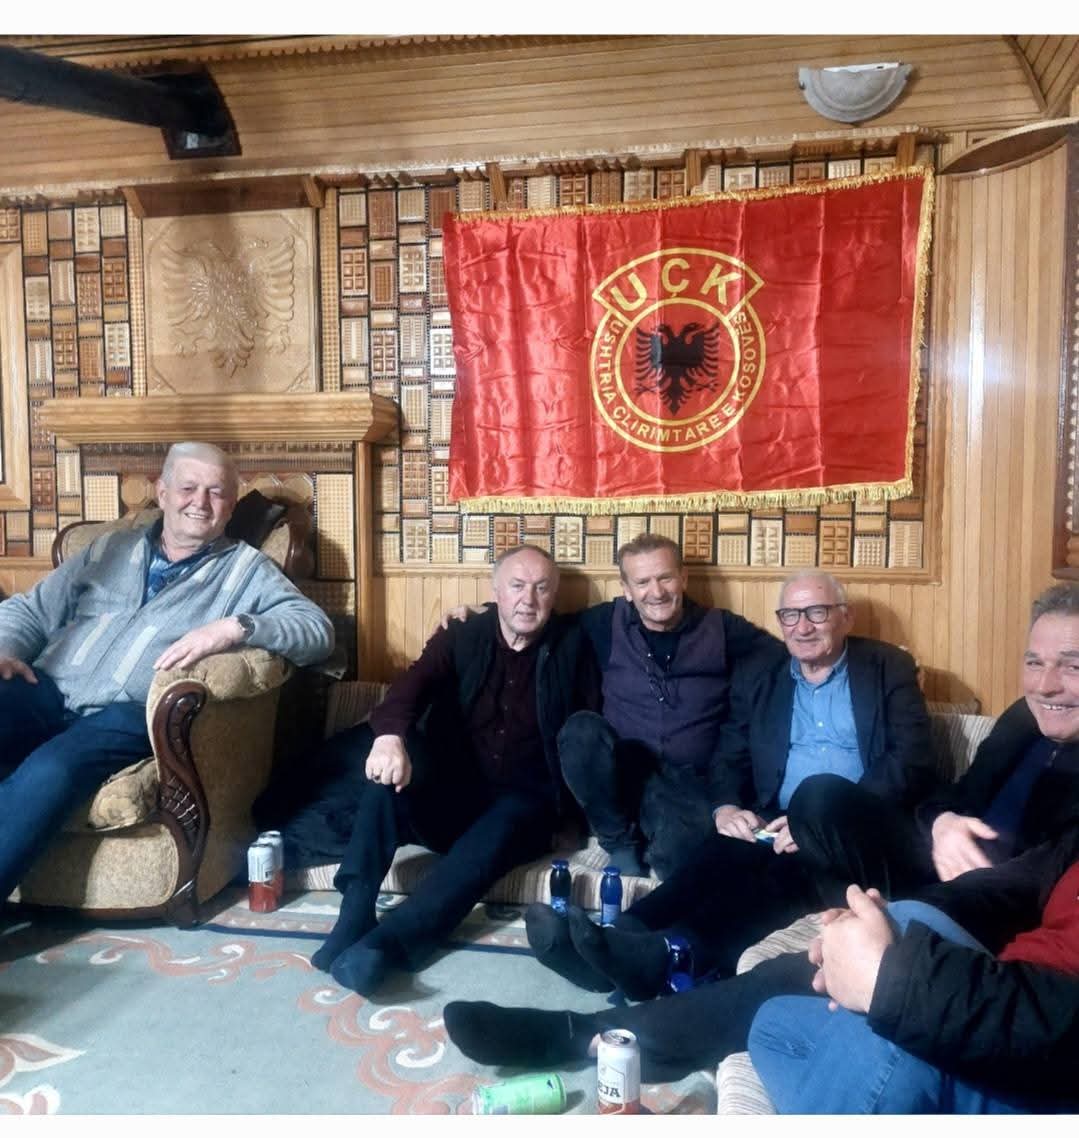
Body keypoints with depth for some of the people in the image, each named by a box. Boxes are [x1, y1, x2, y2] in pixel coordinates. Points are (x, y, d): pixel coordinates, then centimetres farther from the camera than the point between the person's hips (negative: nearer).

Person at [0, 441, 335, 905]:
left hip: (132, 713, -3)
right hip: (50, 691, 4)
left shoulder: (246, 568, 9)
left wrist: (234, 628, -21)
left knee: (49, 772, -32)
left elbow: (317, 629, -5)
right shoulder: (110, 549, 21)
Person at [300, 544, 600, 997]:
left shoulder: (571, 647, 5)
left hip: (522, 803, -1)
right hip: (450, 791, 1)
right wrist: (389, 736, -37)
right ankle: (355, 913, -28)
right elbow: (412, 686, -15)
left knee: (496, 834, -35)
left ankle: (385, 943, -44)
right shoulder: (460, 637, 4)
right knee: (387, 764, -28)